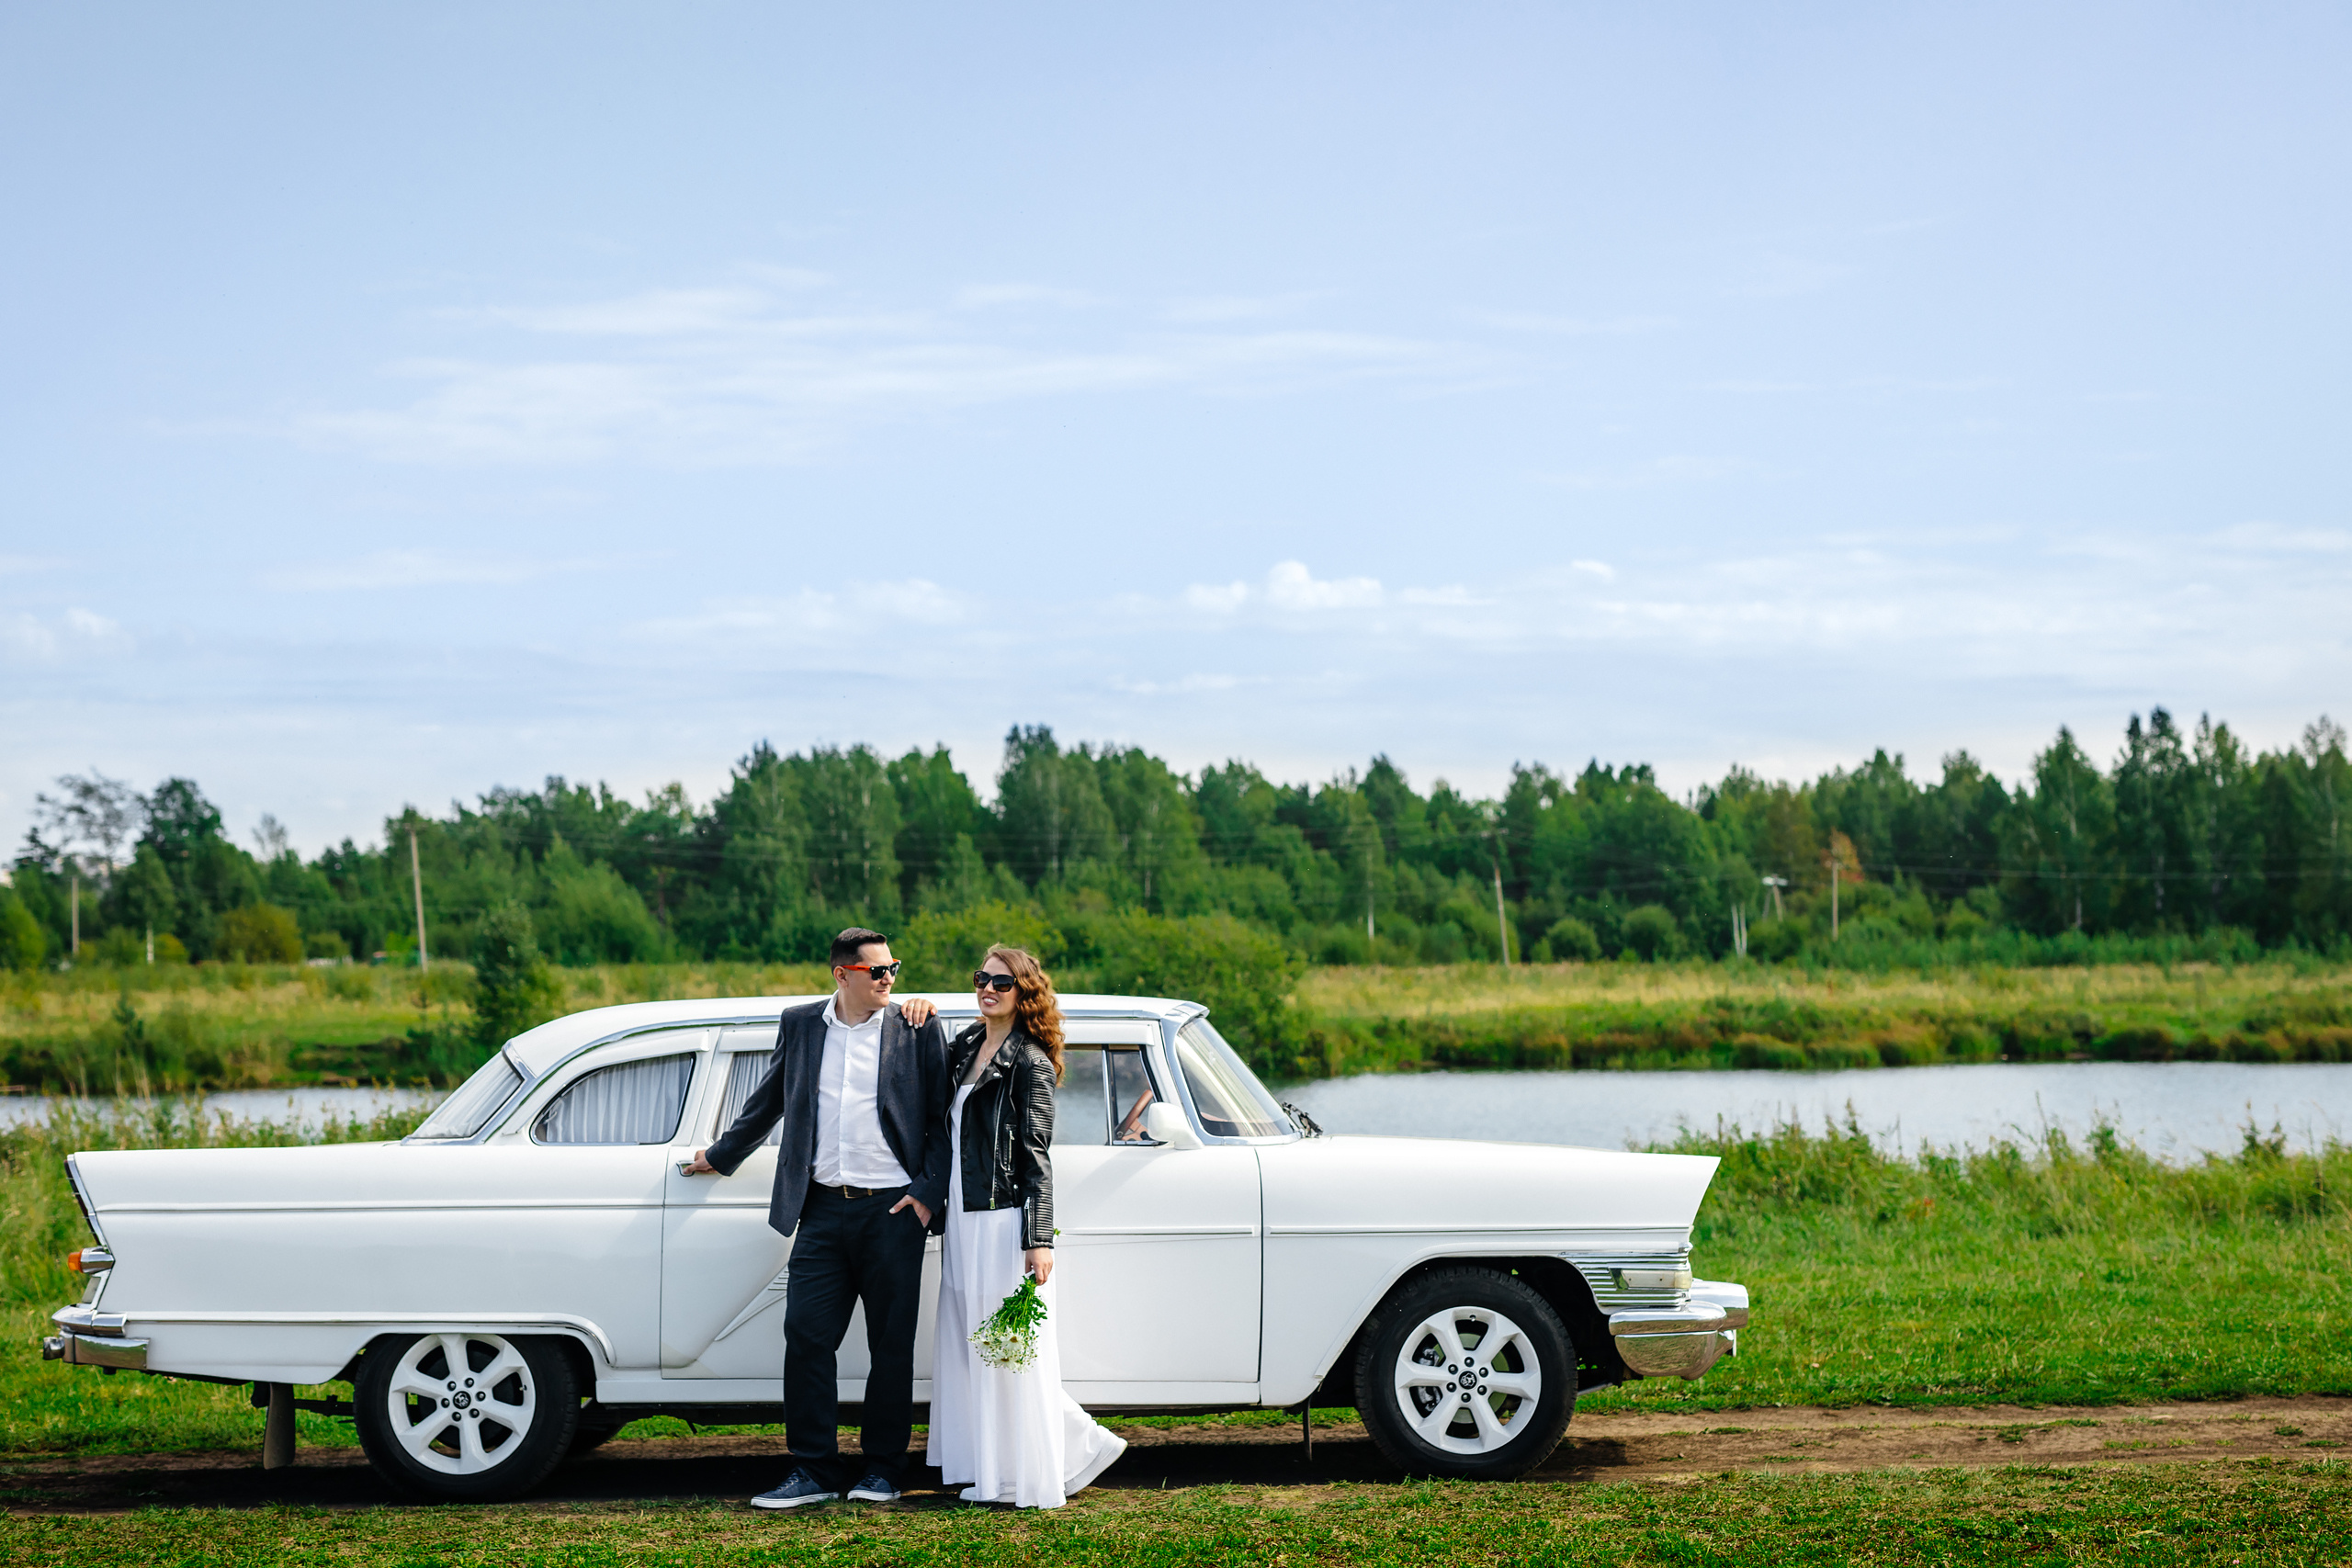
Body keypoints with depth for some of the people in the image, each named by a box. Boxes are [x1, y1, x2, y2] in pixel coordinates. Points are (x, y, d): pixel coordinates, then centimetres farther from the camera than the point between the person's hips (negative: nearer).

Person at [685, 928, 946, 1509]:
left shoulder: (918, 1030, 3)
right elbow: (769, 1099, 24)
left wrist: (928, 1193, -6)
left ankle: (882, 1471, 13)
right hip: (823, 1211, 2)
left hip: (893, 1210, -2)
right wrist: (721, 1155, 31)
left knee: (891, 1346, 3)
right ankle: (814, 1471, 4)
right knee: (806, 1336, -3)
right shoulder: (799, 1025, 10)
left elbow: (943, 1121, 3)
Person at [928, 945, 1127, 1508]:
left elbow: (1037, 1157, -11)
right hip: (963, 1222, 8)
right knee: (968, 1349, 10)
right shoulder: (963, 1049, 12)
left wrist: (1040, 1240, -16)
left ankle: (1028, 1480, 6)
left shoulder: (1030, 1063, -9)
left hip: (1006, 1222, -8)